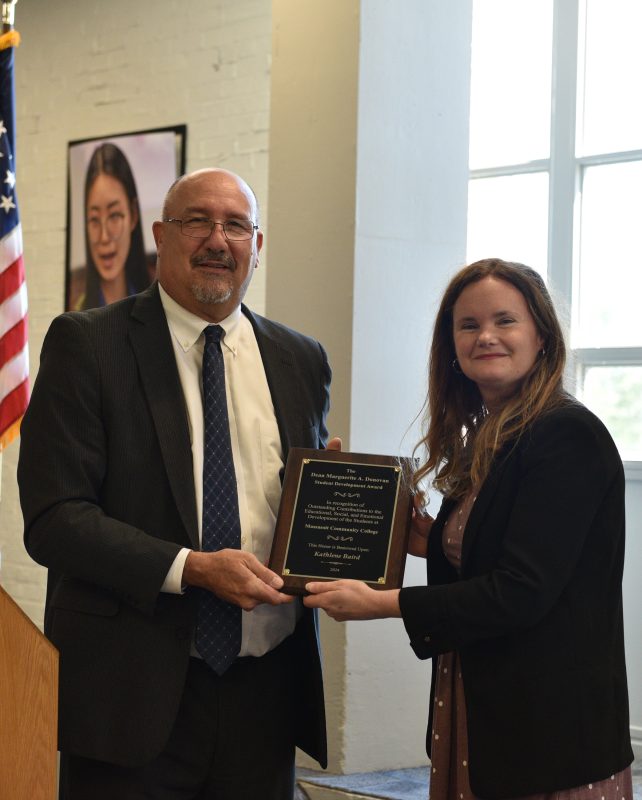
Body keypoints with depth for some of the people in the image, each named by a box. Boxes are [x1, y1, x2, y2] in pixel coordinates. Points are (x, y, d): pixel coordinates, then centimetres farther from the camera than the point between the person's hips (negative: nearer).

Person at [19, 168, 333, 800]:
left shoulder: (300, 361, 10)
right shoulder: (86, 344, -3)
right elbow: (53, 518, -10)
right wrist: (191, 568, -20)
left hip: (266, 693, 4)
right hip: (133, 693, -4)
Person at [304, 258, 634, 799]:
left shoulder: (569, 436, -15)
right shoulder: (485, 440, 12)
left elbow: (522, 592, -20)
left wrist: (379, 603, -17)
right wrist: (430, 541, 1)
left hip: (552, 731, -8)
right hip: (473, 711, 8)